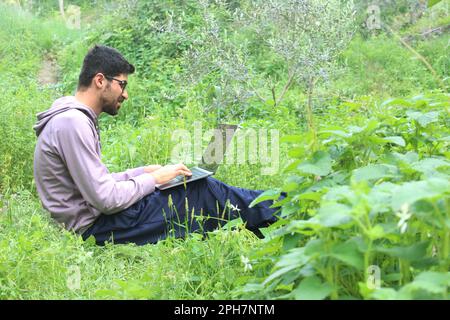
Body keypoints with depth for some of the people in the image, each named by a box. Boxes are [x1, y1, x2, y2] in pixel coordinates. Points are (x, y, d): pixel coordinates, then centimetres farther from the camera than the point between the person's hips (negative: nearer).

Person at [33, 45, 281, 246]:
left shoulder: (75, 118, 10)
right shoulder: (73, 123, -22)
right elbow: (105, 199, -25)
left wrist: (145, 172, 5)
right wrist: (154, 179, -12)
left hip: (92, 218, 9)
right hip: (94, 227, -9)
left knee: (202, 186, 9)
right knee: (203, 192, -6)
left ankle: (270, 210, 18)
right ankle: (276, 213, 11)